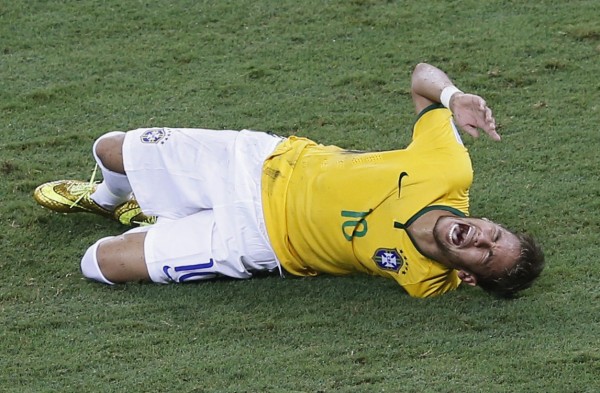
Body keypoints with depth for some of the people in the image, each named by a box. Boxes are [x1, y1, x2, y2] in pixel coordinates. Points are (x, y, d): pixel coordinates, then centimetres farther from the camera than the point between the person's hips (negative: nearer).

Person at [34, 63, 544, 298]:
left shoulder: (425, 281, -29)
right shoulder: (450, 169, -25)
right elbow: (422, 76, -11)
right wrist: (454, 96, -31)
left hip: (261, 239, -2)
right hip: (266, 161, 3)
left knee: (102, 265, -9)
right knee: (111, 149, 14)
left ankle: (147, 221, 27)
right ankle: (112, 199, 52)